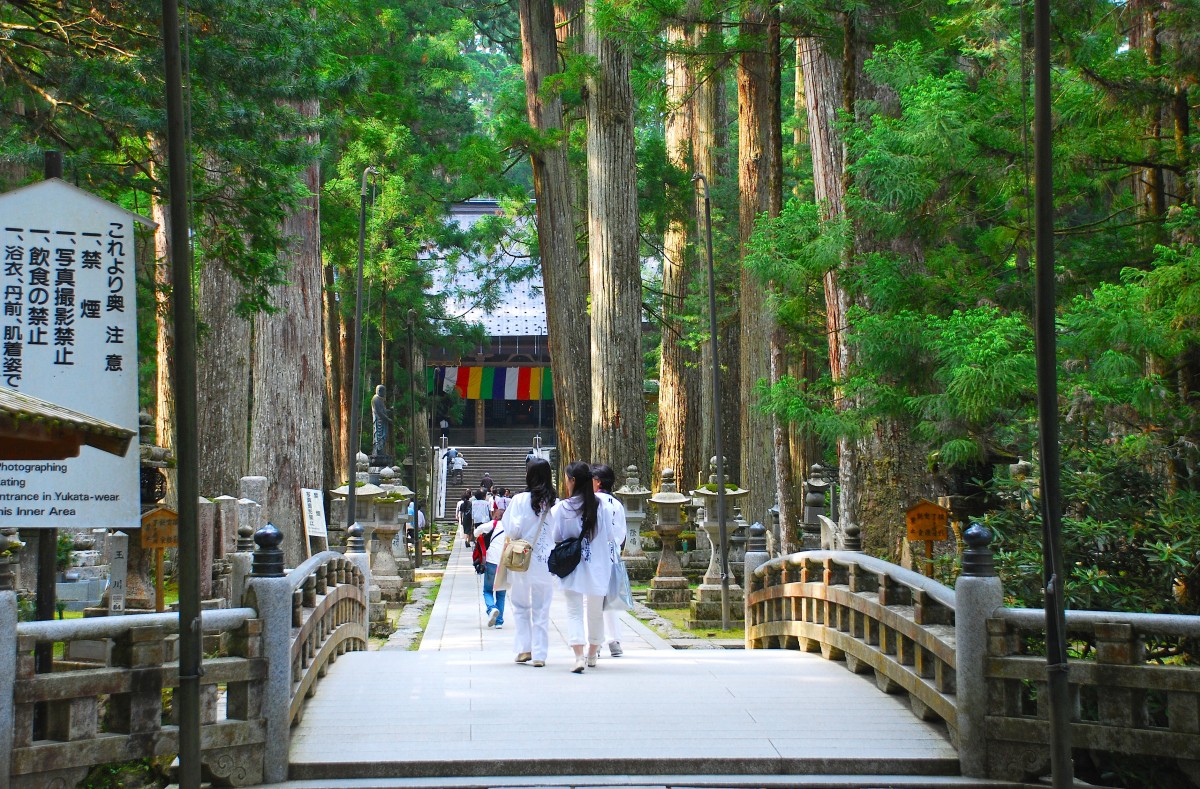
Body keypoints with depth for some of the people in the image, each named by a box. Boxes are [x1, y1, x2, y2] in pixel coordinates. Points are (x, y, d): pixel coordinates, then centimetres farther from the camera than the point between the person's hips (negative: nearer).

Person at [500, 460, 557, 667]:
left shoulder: (520, 500, -11)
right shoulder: (555, 502, -5)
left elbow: (512, 529, -13)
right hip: (546, 562, 1)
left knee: (520, 606, 16)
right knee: (541, 610, 8)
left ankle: (524, 648, 10)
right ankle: (539, 654, 7)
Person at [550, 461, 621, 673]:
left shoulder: (562, 508, -11)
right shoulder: (600, 505, -6)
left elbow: (554, 537, -7)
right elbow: (611, 536, 0)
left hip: (571, 568, -2)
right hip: (597, 567, 2)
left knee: (574, 611, 0)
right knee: (595, 612, 18)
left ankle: (579, 656, -18)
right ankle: (592, 655, 31)